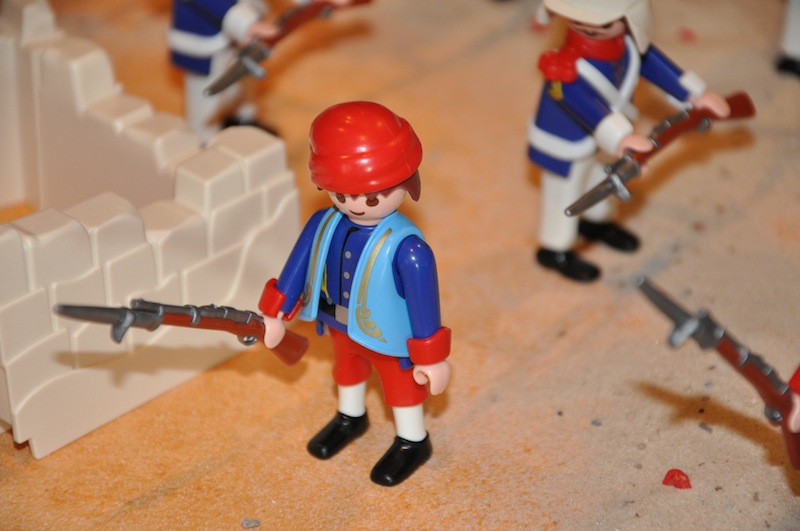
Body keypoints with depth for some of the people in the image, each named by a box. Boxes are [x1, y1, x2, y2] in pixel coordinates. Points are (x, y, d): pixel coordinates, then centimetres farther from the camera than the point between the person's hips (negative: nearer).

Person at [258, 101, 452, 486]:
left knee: (400, 383, 21)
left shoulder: (407, 249, -37)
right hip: (339, 325, 6)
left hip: (386, 337, -6)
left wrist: (431, 358, -19)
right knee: (347, 368, 32)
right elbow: (297, 267, -6)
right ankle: (350, 418, 63)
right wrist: (275, 315, 4)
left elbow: (425, 303, -28)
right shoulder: (323, 225, -20)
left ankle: (412, 442, 47)